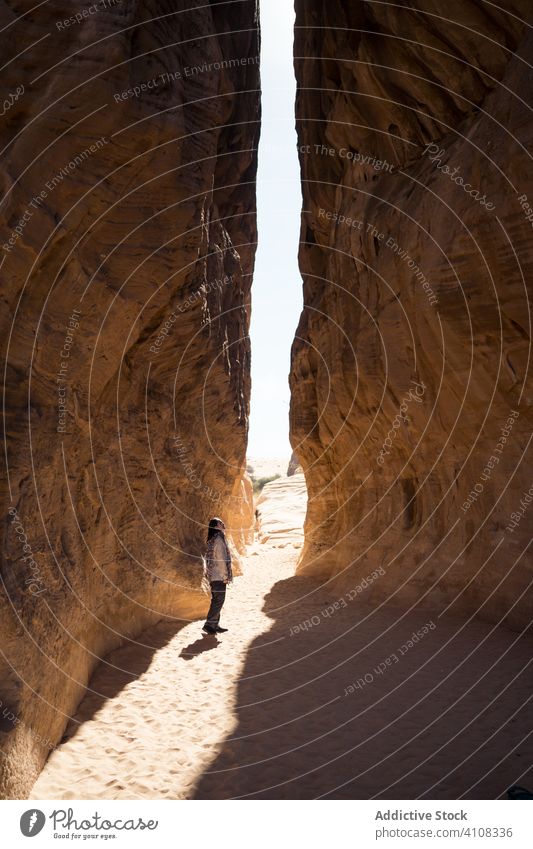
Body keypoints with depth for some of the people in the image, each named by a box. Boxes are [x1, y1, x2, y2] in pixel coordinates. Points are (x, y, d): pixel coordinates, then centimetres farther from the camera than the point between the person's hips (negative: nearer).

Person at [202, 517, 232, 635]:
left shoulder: (212, 540, 14)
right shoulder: (219, 539, -14)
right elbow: (221, 559, -17)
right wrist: (226, 576, -13)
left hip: (213, 576, 9)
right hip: (219, 576, -9)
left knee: (216, 600, 13)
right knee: (219, 600, -5)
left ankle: (215, 625, 17)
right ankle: (209, 624, -4)